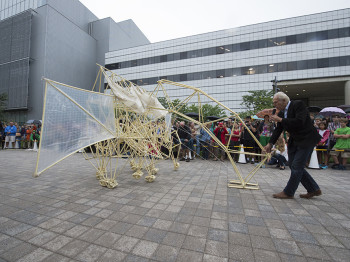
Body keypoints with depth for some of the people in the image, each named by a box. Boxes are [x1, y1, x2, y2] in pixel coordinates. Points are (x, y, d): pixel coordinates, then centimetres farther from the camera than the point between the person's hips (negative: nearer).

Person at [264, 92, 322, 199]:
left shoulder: (298, 104, -14)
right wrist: (270, 143, 2)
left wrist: (280, 119, -23)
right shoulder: (281, 112, 6)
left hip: (306, 140, -8)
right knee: (293, 165, 10)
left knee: (296, 166, -5)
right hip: (294, 141, 8)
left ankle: (288, 192, 6)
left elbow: (299, 122, -29)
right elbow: (278, 130, 8)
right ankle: (314, 189, 25)